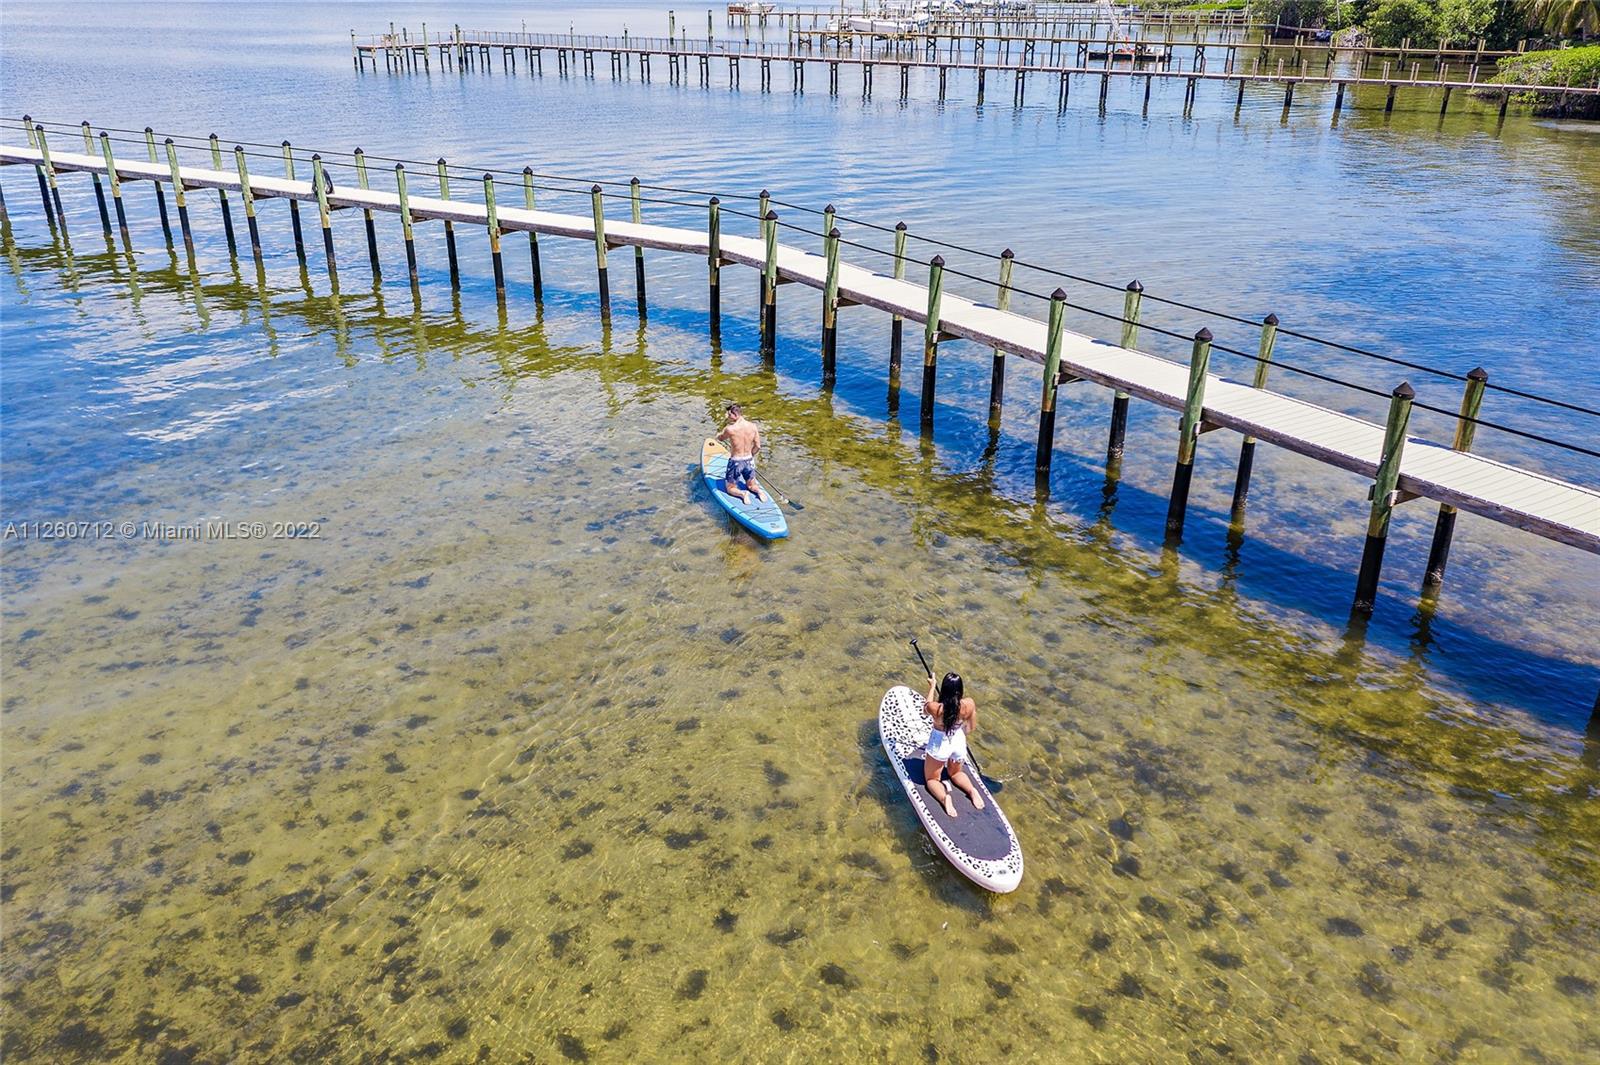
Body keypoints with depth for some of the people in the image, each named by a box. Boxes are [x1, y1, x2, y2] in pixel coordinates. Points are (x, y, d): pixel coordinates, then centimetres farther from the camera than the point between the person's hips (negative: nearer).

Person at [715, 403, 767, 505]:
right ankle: (758, 491, -5)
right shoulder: (753, 426, -8)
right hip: (749, 461, 4)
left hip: (735, 462, -4)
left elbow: (720, 438, 2)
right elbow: (757, 446, 1)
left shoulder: (730, 429, -20)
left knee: (730, 488, 16)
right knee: (751, 485, 27)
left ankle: (742, 494, -14)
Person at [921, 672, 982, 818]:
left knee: (931, 779, 20)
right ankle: (972, 790, 2)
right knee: (956, 773, 33)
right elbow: (972, 727, -3)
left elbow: (926, 709, -2)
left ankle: (944, 797, -12)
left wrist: (932, 687, 8)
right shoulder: (969, 704, -22)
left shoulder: (935, 708, -29)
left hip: (939, 744, -3)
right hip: (959, 742, 3)